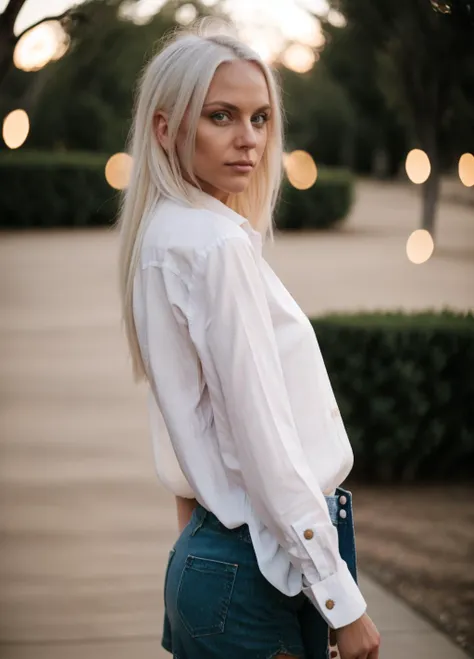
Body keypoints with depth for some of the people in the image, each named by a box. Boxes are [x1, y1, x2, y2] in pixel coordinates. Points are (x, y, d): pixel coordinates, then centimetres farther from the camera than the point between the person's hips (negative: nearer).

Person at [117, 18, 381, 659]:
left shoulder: (164, 235, 11)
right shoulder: (217, 245, -17)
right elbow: (264, 444, -19)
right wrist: (344, 603, -16)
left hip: (209, 549, 9)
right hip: (256, 571, -9)